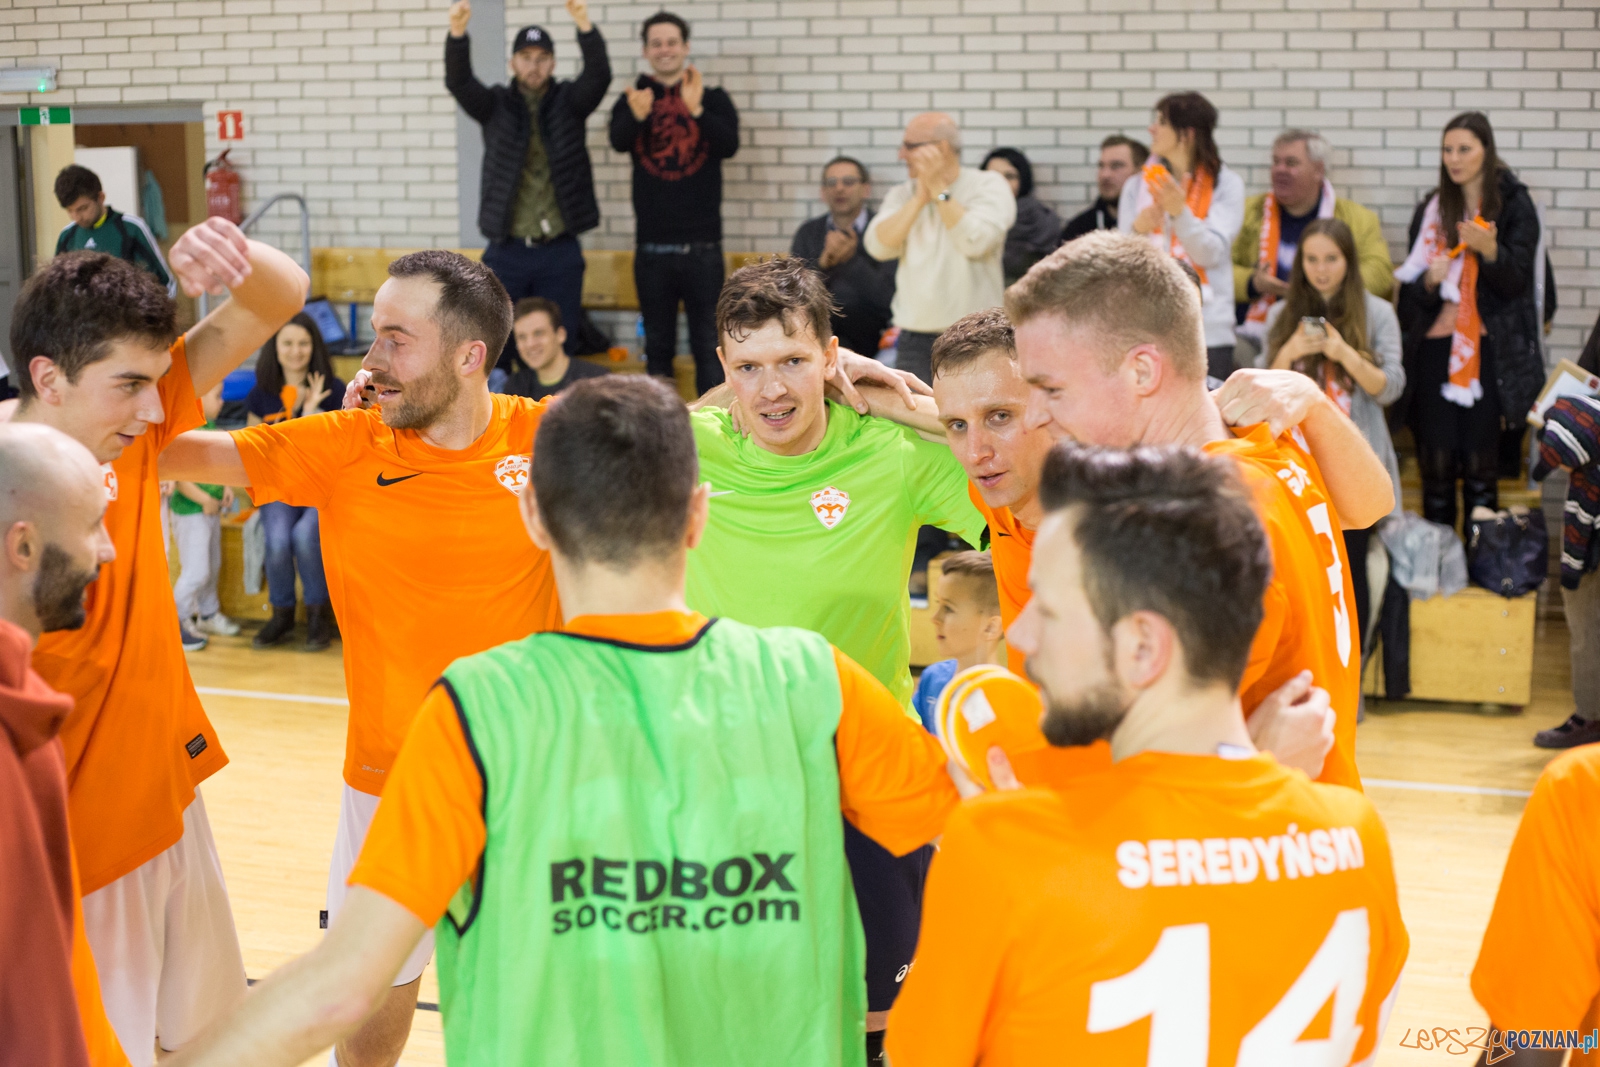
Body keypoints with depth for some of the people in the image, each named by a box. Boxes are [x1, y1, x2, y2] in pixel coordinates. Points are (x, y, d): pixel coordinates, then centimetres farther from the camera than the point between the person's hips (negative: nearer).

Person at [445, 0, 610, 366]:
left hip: (560, 253, 0)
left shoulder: (568, 101, 5)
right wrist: (457, 32, -32)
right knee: (494, 350, 1)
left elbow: (599, 75, -14)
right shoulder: (496, 105, 5)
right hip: (506, 252, 0)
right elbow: (458, 82, -12)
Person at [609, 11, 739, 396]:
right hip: (651, 245, 1)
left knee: (708, 342, -1)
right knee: (657, 345, 10)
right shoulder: (631, 99, 6)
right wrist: (637, 115, -37)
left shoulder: (713, 98, 4)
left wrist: (697, 110, -30)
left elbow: (729, 145, -12)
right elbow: (619, 141, -15)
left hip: (702, 245, -1)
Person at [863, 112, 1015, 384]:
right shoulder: (902, 193, 13)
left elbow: (975, 242, -17)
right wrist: (920, 198, -6)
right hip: (914, 338, 4)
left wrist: (939, 189, -10)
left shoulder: (988, 185, 0)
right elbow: (878, 247, -2)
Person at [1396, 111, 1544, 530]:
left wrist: (1489, 249, -25)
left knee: (1481, 465, -3)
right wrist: (1429, 279, -9)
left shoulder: (1514, 205, 1)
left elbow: (1515, 281, -6)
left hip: (1489, 350, -3)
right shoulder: (1431, 210, 12)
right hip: (1436, 348, 3)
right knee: (1435, 464, -1)